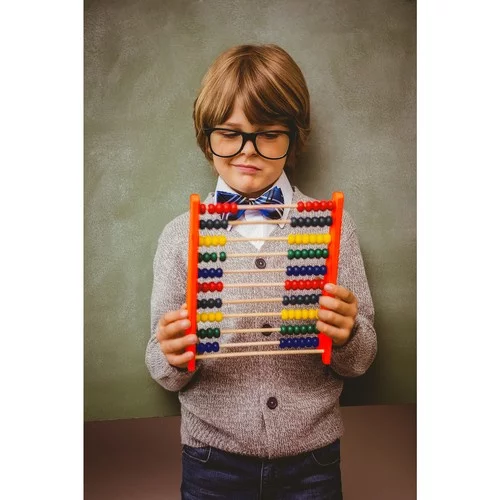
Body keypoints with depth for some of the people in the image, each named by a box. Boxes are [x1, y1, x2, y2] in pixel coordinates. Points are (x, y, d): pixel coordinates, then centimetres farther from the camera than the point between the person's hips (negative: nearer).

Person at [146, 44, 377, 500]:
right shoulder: (180, 234, -4)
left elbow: (360, 361, 0)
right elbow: (165, 371, -1)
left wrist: (347, 336, -20)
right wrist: (172, 358, -21)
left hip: (312, 461, 1)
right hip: (213, 461, 0)